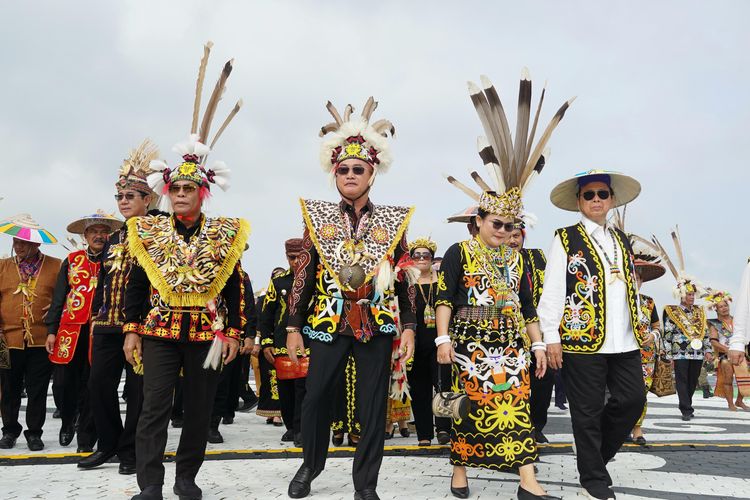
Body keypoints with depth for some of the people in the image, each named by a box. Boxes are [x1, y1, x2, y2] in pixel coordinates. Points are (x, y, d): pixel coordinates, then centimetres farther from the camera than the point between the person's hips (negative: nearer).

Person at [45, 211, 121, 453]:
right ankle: (67, 422, 36)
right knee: (67, 383, 8)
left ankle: (86, 440, 15)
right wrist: (52, 330, 4)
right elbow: (59, 297, 9)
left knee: (90, 388, 3)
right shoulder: (72, 260, 10)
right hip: (70, 330, 2)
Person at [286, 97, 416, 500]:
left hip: (377, 323, 0)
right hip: (328, 321, 0)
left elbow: (406, 278, 6)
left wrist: (408, 327, -1)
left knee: (373, 404, 5)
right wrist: (294, 326, 2)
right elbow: (304, 274, 5)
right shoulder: (318, 217, 5)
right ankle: (311, 464, 32)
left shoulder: (394, 221, 4)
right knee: (315, 397, 6)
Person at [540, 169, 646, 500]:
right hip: (582, 340, -6)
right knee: (588, 411, 2)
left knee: (633, 399, 6)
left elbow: (632, 287, 20)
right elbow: (551, 292, -6)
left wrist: (638, 327, 15)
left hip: (624, 341, 6)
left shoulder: (622, 240, 18)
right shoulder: (565, 239, 0)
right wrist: (551, 338, -10)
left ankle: (596, 454, 28)